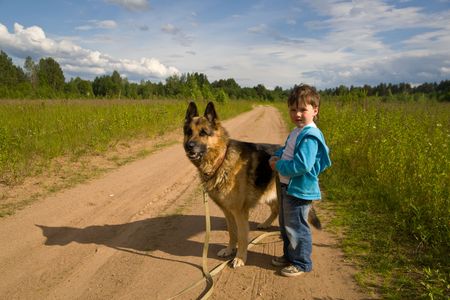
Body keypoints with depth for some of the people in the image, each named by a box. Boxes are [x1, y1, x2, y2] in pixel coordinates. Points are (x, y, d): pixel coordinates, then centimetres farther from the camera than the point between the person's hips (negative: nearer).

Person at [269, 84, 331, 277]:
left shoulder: (310, 136, -23)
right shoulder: (296, 132, 8)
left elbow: (302, 166, -30)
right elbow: (286, 149, 23)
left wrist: (279, 166, -18)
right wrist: (276, 156, 2)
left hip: (299, 190, -10)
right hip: (287, 187, 10)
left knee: (296, 227, 4)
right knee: (285, 225, 23)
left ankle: (301, 263, 23)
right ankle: (289, 255, 42)